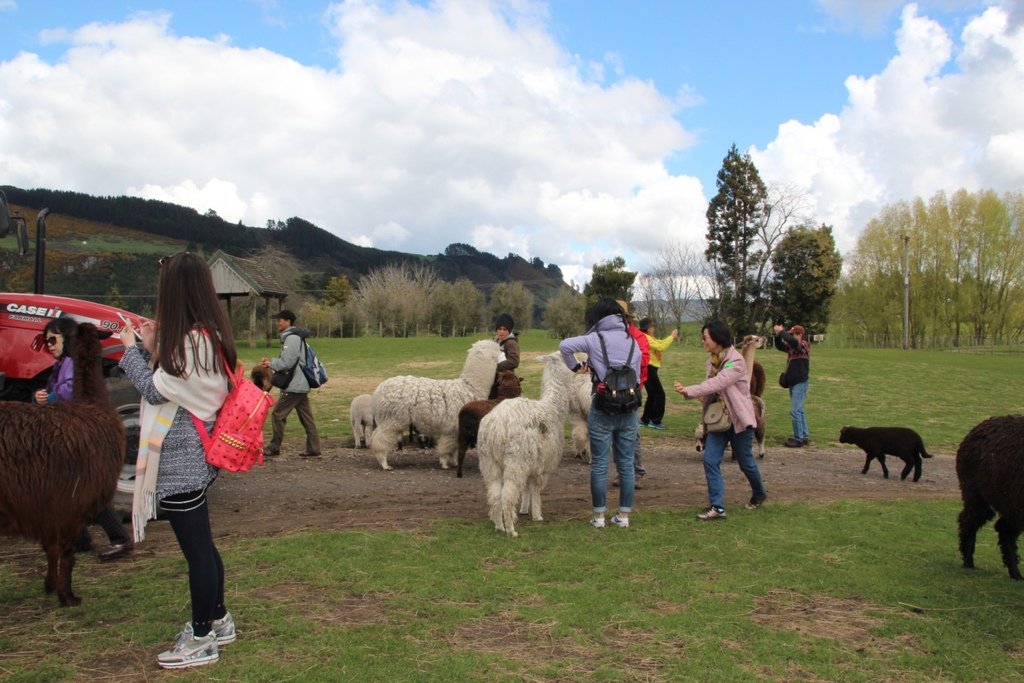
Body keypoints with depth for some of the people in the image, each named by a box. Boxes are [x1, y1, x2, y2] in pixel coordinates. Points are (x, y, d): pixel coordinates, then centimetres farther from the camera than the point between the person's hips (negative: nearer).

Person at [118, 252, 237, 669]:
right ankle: (217, 620, 35)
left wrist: (131, 349, -3)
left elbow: (155, 391, -14)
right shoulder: (209, 336, 8)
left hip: (179, 462, -10)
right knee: (201, 545, 20)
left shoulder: (190, 341, -21)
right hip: (191, 456, 10)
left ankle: (201, 641, 15)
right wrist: (154, 349, 8)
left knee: (196, 549, 2)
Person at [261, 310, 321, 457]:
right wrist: (272, 362, 9)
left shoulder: (292, 338, -14)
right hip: (301, 385, 10)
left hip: (294, 387, -10)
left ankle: (274, 447, 5)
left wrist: (271, 364, -4)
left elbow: (287, 362, -19)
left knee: (278, 415, -2)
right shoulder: (296, 337, 17)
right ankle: (313, 449, 10)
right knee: (306, 417, 8)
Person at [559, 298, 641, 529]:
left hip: (602, 411, -4)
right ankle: (624, 515, 17)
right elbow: (637, 377, 7)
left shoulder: (596, 339, -4)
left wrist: (575, 366, -1)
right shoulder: (633, 342, 9)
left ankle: (599, 516, 12)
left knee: (599, 464, 6)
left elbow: (565, 345, -15)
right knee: (626, 464, 10)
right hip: (629, 410, 4)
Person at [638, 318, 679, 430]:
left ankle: (645, 419, 19)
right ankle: (655, 421, -4)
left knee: (652, 395, 14)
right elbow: (661, 347, -22)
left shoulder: (649, 338, 17)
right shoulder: (646, 338, -16)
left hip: (650, 369, 10)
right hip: (649, 369, -10)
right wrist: (672, 336, -15)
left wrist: (672, 337, 2)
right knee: (660, 394, -7)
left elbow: (661, 343, 17)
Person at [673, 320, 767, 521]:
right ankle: (717, 507, -4)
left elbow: (717, 383, -29)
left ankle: (759, 494, 38)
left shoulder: (736, 361, -19)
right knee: (710, 461, -7)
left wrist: (689, 391, -35)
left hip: (739, 418, -6)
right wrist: (705, 397, -13)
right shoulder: (712, 360, 6)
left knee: (745, 461, 11)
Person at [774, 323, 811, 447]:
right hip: (793, 382, 9)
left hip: (800, 383, -9)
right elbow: (780, 346, 19)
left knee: (795, 411, -10)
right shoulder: (792, 347, 9)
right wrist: (778, 335, 1)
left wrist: (781, 332, -23)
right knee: (799, 410, 15)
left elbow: (792, 341, -34)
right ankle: (804, 436, 22)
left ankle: (798, 438, -6)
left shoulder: (803, 345, -14)